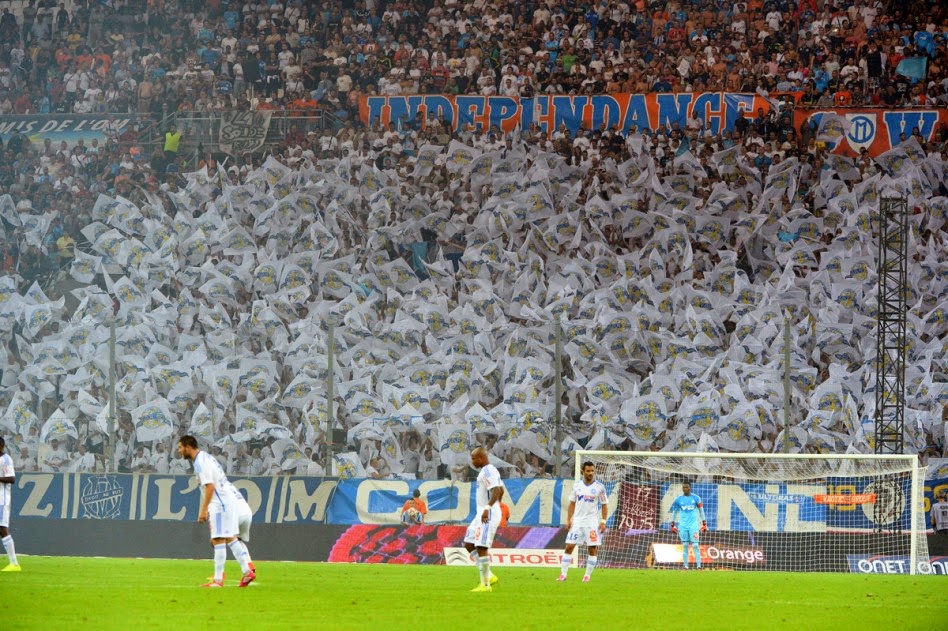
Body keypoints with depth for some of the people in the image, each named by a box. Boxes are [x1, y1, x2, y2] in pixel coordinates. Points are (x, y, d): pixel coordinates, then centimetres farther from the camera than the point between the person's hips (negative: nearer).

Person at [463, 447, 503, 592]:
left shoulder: (488, 471, -14)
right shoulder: (490, 470, 18)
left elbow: (497, 490, -28)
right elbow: (501, 490, 26)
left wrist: (488, 508, -38)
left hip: (488, 515, -11)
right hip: (482, 514, 11)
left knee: (481, 548, -10)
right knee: (469, 545, 11)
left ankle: (485, 584, -7)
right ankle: (488, 576, 11)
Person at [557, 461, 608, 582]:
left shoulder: (599, 487, -2)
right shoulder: (577, 485, 5)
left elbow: (604, 505, 2)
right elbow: (572, 503, 11)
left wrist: (603, 522, -7)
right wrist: (568, 520, 4)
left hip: (592, 522, -2)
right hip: (577, 521, 2)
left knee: (592, 549, -3)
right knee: (569, 547, -4)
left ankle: (587, 575, 7)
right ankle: (563, 574, -1)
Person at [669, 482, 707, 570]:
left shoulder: (695, 498, 2)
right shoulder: (678, 499, 5)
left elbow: (701, 511, 8)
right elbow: (675, 512, 14)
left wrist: (704, 523, 4)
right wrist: (672, 524, 12)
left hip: (693, 525, -2)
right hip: (683, 525, 2)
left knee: (695, 545, -8)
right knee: (685, 546, 2)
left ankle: (699, 566, -8)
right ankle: (685, 566, 5)